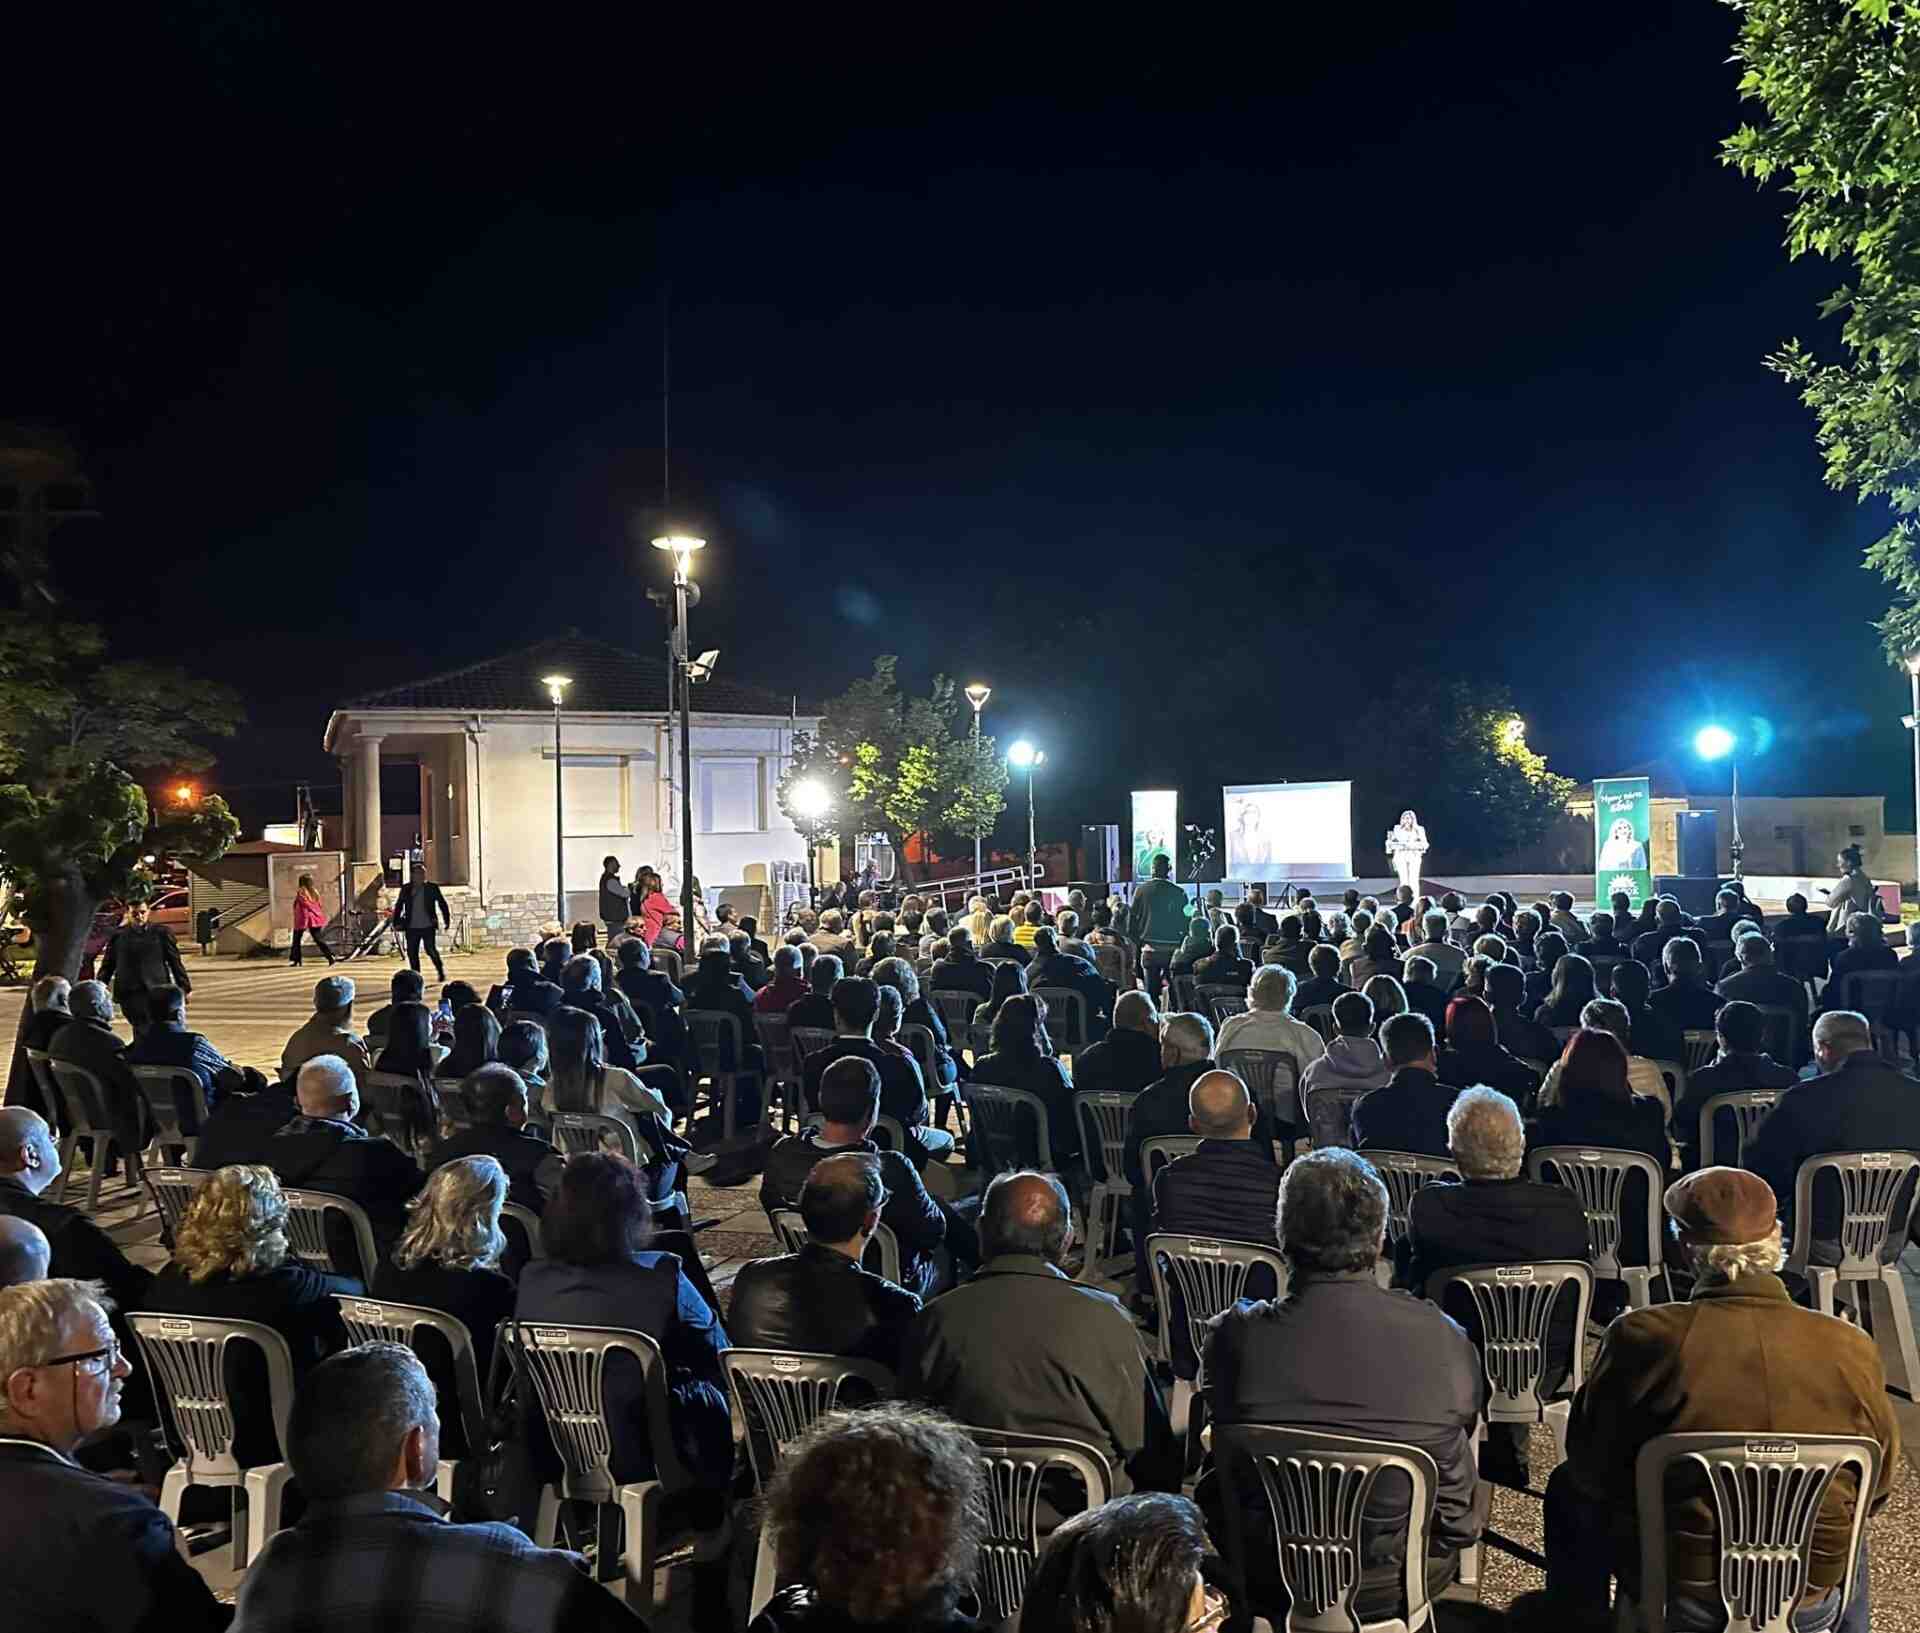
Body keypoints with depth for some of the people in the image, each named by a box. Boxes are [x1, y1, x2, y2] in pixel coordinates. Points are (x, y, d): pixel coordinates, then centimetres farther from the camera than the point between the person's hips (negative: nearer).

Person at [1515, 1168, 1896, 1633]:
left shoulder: (1643, 1336, -22)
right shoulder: (1852, 1349, -15)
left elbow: (1591, 1470, -9)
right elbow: (1876, 1488, 1)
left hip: (1676, 1584, -2)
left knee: (1568, 1487, 26)